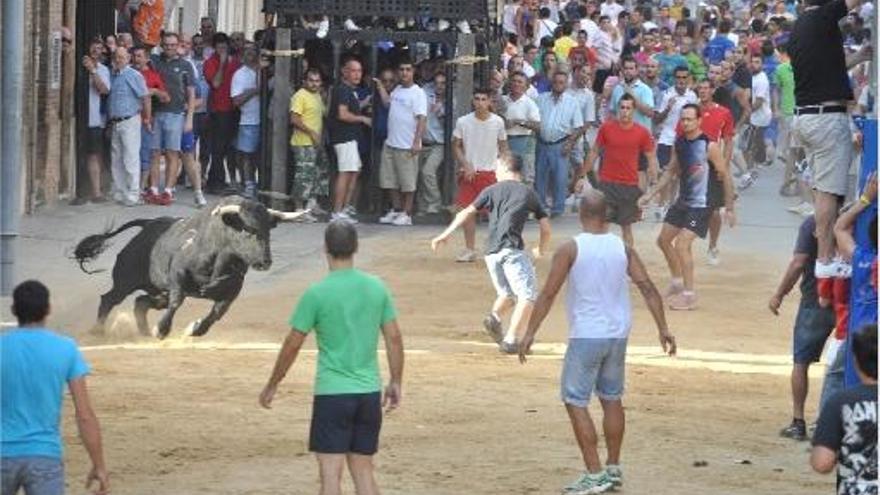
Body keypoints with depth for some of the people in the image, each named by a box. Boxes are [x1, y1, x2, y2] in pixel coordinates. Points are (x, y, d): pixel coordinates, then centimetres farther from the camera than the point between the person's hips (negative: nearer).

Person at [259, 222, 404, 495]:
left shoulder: (317, 294, -10)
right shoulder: (377, 288, 2)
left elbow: (292, 345, -4)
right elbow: (394, 339, 5)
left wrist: (271, 386, 7)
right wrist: (396, 383, 16)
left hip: (332, 393, -4)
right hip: (369, 392, 4)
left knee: (331, 473, -3)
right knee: (363, 470, 13)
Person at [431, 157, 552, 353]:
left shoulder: (492, 190, 17)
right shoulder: (529, 193, 15)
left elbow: (467, 213, 6)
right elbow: (546, 228, 16)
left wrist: (446, 235, 6)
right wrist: (541, 250, 34)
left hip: (491, 252, 4)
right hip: (512, 249, -4)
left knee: (507, 293, 22)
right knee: (527, 295, -3)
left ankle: (495, 316, -7)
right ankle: (511, 340, -17)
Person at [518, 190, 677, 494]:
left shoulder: (571, 249, -10)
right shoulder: (622, 249, 1)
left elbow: (548, 294, -12)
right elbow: (648, 289, -2)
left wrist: (530, 333, -8)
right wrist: (663, 329, 3)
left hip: (586, 336, -5)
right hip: (618, 335, 5)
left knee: (575, 402, 1)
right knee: (612, 398, 18)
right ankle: (614, 470, 24)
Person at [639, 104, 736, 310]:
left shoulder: (709, 146, -18)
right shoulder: (679, 143, 3)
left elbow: (725, 177, -13)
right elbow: (671, 171, 16)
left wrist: (729, 208, -13)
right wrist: (650, 194, 11)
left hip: (700, 205, -8)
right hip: (682, 201, 8)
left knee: (682, 244, -16)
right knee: (663, 240, 15)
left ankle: (689, 295, -7)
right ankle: (677, 282, 33)